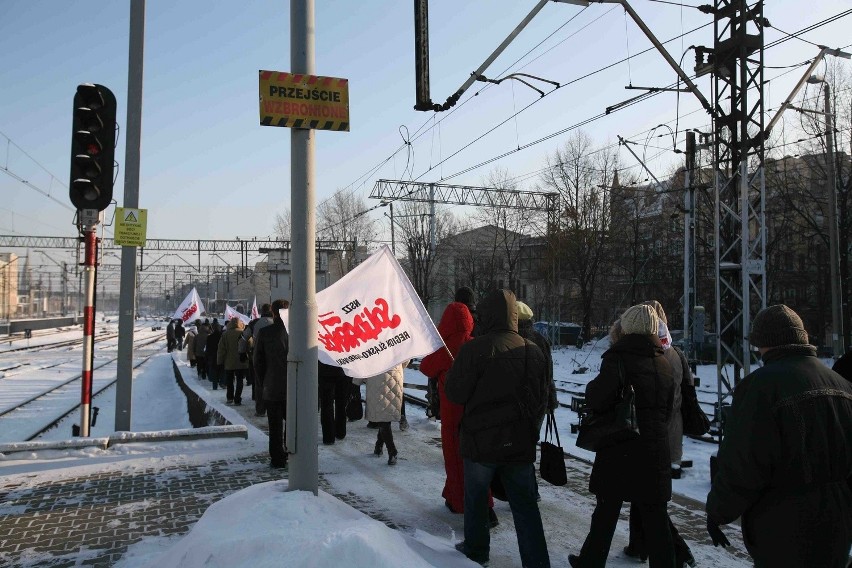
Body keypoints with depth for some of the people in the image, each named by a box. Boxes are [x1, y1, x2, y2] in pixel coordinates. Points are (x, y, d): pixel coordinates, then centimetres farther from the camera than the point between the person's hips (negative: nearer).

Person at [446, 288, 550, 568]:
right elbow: (542, 398, 9)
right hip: (521, 443, 3)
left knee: (476, 497, 18)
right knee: (526, 506, 8)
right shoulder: (533, 350, 1)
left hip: (481, 440, -3)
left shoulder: (475, 348, -16)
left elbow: (455, 393, -12)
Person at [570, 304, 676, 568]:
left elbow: (599, 399, -24)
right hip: (656, 450, 5)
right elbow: (668, 409, 15)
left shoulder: (619, 356, -13)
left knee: (606, 512, 11)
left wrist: (591, 388, -5)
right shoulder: (664, 363, 8)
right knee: (655, 518, 11)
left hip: (620, 451, -5)